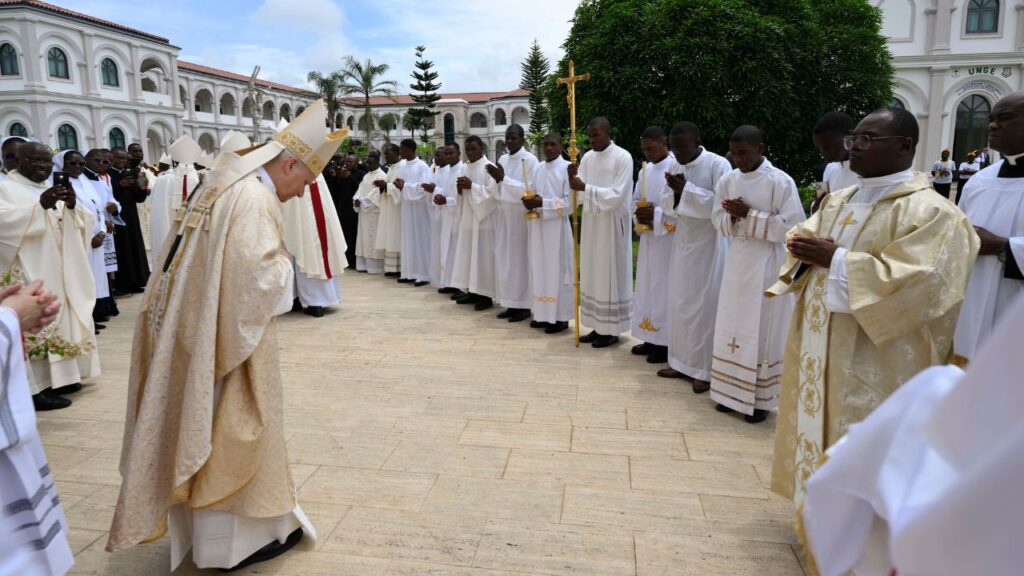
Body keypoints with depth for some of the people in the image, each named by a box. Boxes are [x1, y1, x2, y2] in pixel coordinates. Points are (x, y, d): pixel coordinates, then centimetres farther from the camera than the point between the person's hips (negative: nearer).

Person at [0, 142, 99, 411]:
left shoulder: (53, 189, 17)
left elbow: (86, 221, 9)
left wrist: (73, 205, -12)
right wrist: (40, 206, -31)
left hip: (61, 273, 7)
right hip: (29, 272, -7)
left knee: (63, 319, 11)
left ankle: (59, 377, 21)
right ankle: (36, 388, -8)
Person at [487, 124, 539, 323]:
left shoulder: (530, 160, -9)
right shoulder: (502, 159, 12)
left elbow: (529, 190, -17)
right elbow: (499, 191, 13)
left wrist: (504, 178, -22)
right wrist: (497, 180, -8)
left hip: (521, 215, -7)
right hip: (504, 214, 7)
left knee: (520, 259, -4)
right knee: (505, 259, 7)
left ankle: (523, 306, 4)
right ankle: (511, 303, 14)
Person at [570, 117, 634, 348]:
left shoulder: (623, 157, -11)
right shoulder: (587, 157, 7)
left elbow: (617, 196, -19)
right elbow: (580, 195, 4)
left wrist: (586, 187, -25)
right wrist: (573, 178, -15)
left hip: (612, 225, -6)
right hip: (591, 223, 6)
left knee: (611, 274, 0)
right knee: (593, 275, 9)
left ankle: (612, 330, 10)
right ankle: (598, 326, 19)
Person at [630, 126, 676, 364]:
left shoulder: (677, 168, -11)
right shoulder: (645, 170, 12)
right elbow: (635, 200, 16)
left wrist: (656, 214, -22)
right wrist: (640, 213, -6)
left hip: (669, 239, -8)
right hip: (648, 238, 8)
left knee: (665, 288, -4)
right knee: (648, 286, 10)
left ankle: (667, 342, 4)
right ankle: (652, 338, 20)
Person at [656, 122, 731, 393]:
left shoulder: (718, 165, -13)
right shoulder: (676, 167, 8)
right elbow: (668, 206, 8)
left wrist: (687, 189, -21)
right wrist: (675, 192, -13)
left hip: (709, 245, -7)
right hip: (683, 243, 7)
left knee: (706, 305, -3)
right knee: (680, 303, 10)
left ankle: (706, 370, 7)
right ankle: (682, 362, 21)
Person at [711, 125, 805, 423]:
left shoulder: (781, 182, -11)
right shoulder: (728, 180, 5)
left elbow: (792, 226, -15)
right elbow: (718, 219, 10)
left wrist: (749, 215, -18)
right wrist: (733, 216, -13)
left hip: (767, 265, -5)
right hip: (736, 261, 5)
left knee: (762, 330, 1)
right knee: (733, 327, 10)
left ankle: (760, 398, 12)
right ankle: (732, 391, 23)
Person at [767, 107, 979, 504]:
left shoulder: (931, 212, -12)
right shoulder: (838, 202, 13)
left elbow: (913, 282, -23)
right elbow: (800, 240, 14)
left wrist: (835, 259, -21)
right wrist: (806, 252, -11)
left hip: (874, 366, -8)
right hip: (818, 349, 8)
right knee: (814, 426, 17)